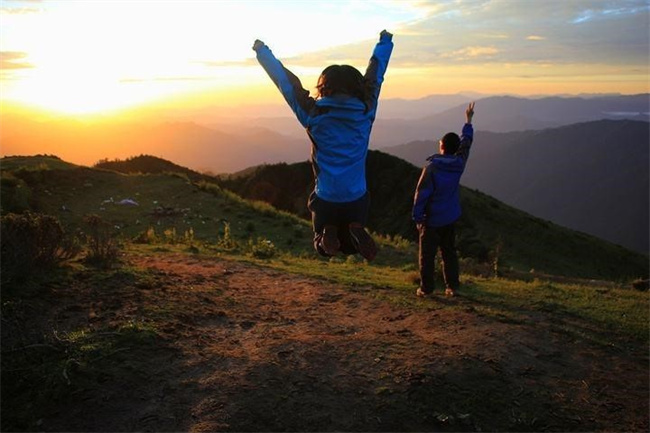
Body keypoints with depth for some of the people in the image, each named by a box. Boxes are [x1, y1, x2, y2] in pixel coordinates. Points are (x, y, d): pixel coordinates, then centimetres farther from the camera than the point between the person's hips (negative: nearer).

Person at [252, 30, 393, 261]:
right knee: (350, 246, 22)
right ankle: (356, 230, -15)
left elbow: (285, 82, 1)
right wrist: (385, 42, 29)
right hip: (357, 199, 1)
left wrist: (262, 51, 15)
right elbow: (375, 75, 13)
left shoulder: (314, 114, -8)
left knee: (324, 245, 23)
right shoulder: (365, 111, -3)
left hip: (325, 199, -1)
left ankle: (327, 233, -15)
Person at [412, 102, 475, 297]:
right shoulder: (459, 164, -5)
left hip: (431, 219, -5)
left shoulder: (431, 168, -19)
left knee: (427, 254, 5)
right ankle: (452, 286, 18)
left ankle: (426, 288, 10)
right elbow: (466, 142, 13)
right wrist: (468, 120, 26)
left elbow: (421, 194, -16)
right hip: (450, 217, 5)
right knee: (449, 252, 15)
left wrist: (417, 217, -5)